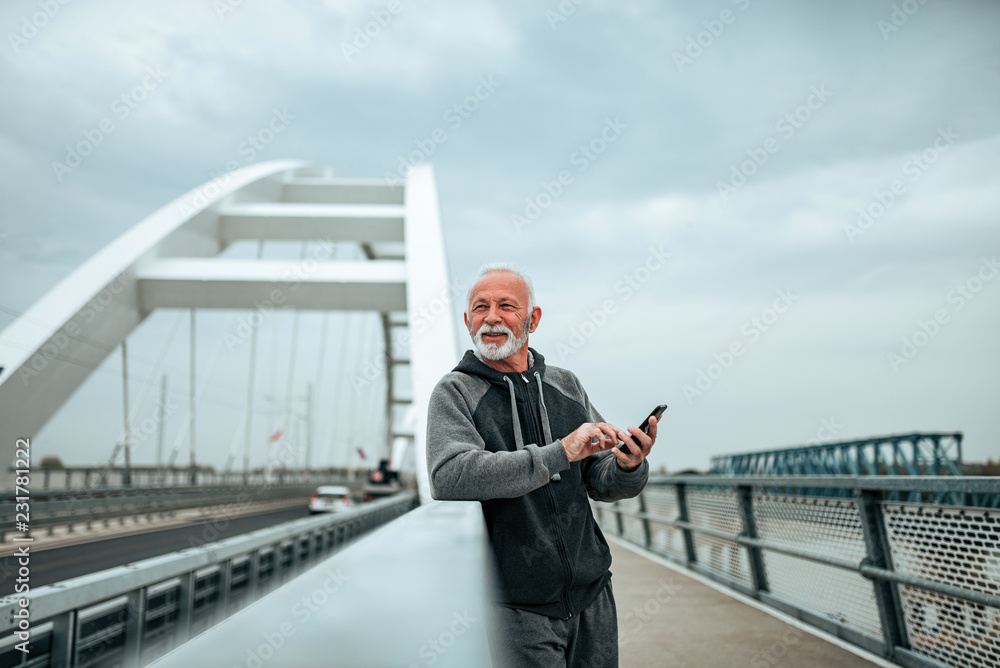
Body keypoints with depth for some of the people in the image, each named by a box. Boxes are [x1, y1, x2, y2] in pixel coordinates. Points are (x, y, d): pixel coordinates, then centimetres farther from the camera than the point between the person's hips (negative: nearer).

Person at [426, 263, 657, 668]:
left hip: (591, 595, 4)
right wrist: (559, 453, -29)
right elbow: (449, 478, -26)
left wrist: (629, 467, -18)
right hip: (516, 607, -4)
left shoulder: (566, 385, 5)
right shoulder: (454, 393, -8)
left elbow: (603, 482, 5)